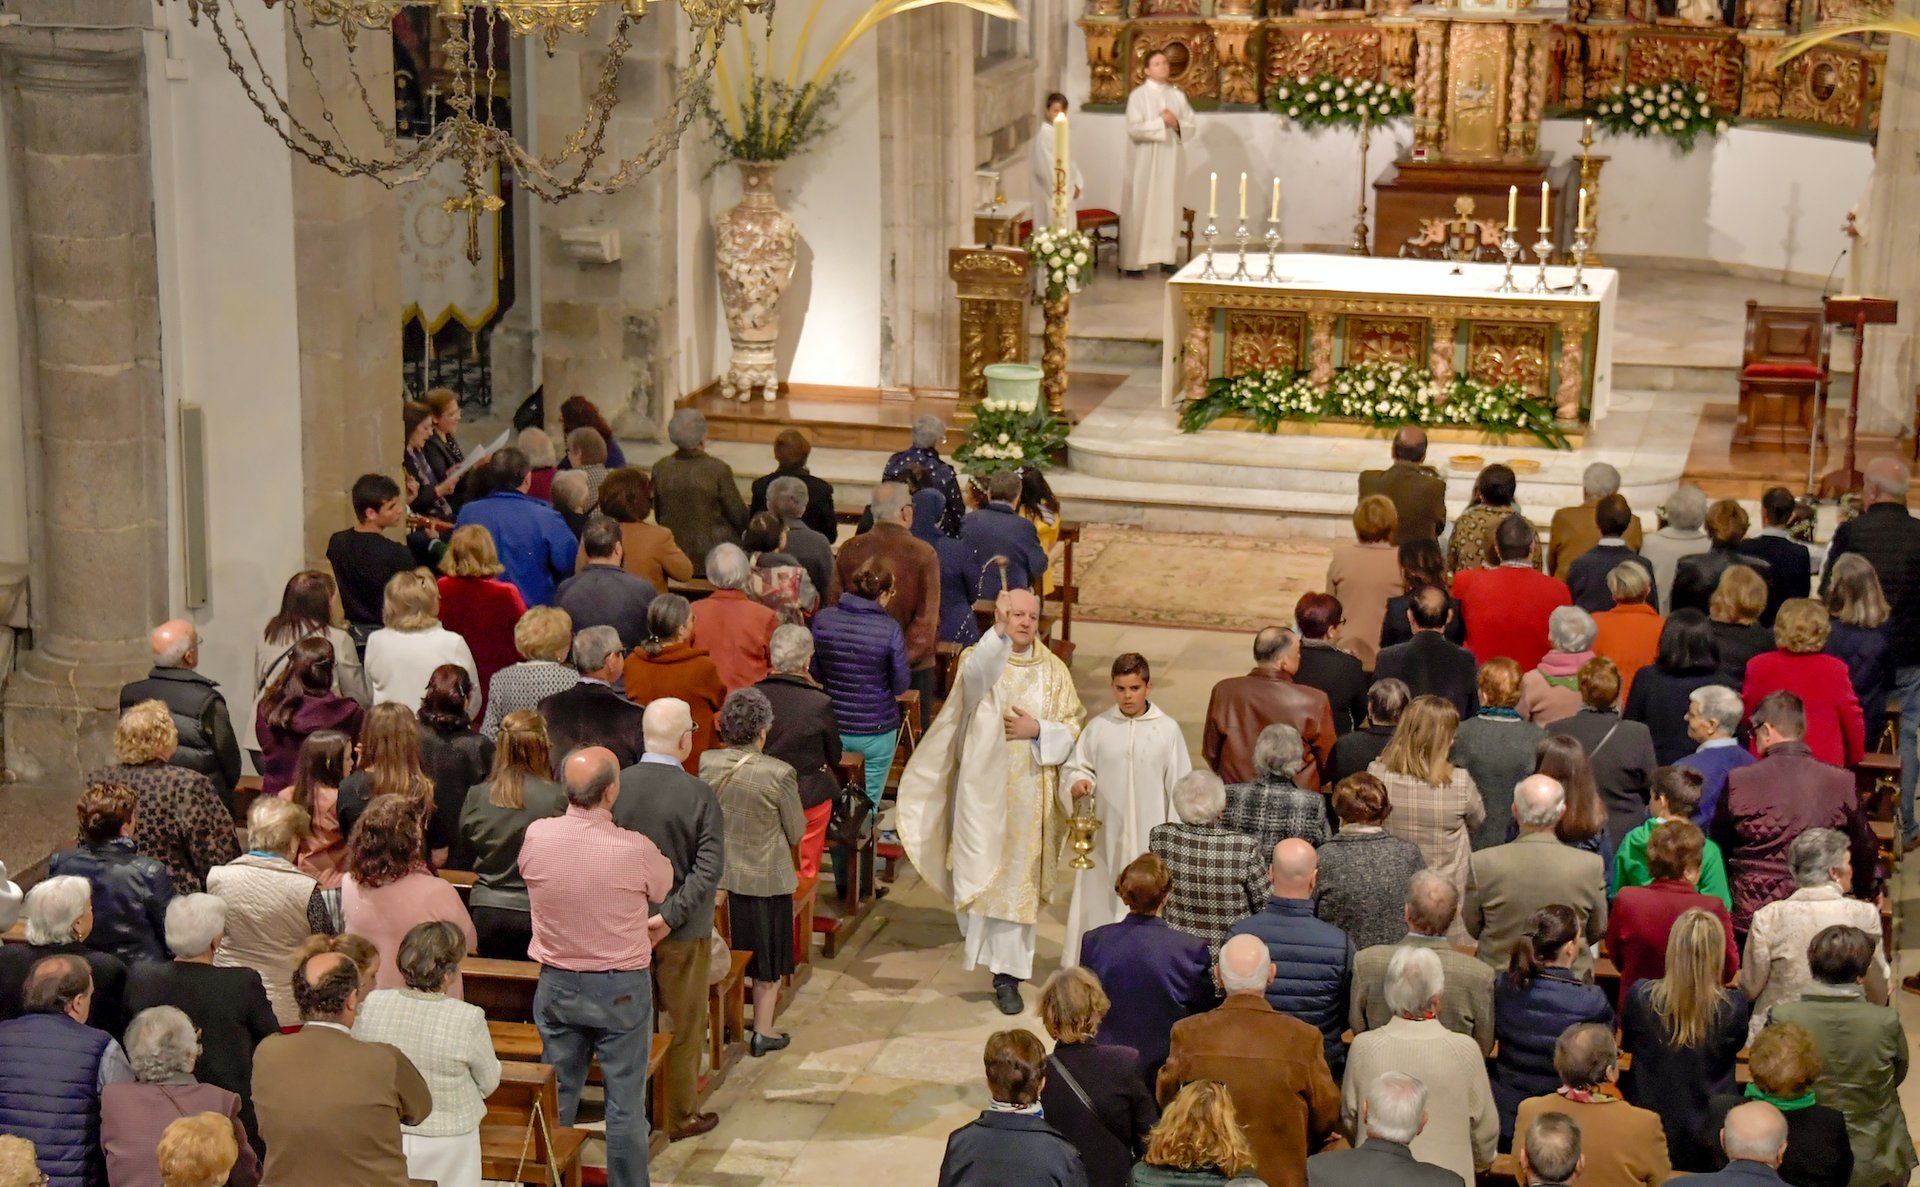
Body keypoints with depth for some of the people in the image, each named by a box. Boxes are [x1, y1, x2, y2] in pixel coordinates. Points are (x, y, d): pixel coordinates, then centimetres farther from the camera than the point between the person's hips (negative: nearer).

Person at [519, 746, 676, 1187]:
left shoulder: (536, 837, -13)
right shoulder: (635, 849, -22)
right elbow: (663, 889, -2)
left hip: (556, 984, 4)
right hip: (621, 987, -3)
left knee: (557, 1096, 17)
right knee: (625, 1102, 9)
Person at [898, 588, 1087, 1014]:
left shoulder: (1053, 670, 6)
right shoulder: (980, 658, -1)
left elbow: (1074, 728, 6)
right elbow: (975, 677, -27)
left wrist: (1038, 731, -13)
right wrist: (999, 632, -42)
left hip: (1028, 794, 2)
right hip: (982, 788, -2)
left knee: (1018, 884, 4)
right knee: (978, 874, -10)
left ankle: (1008, 974, 9)